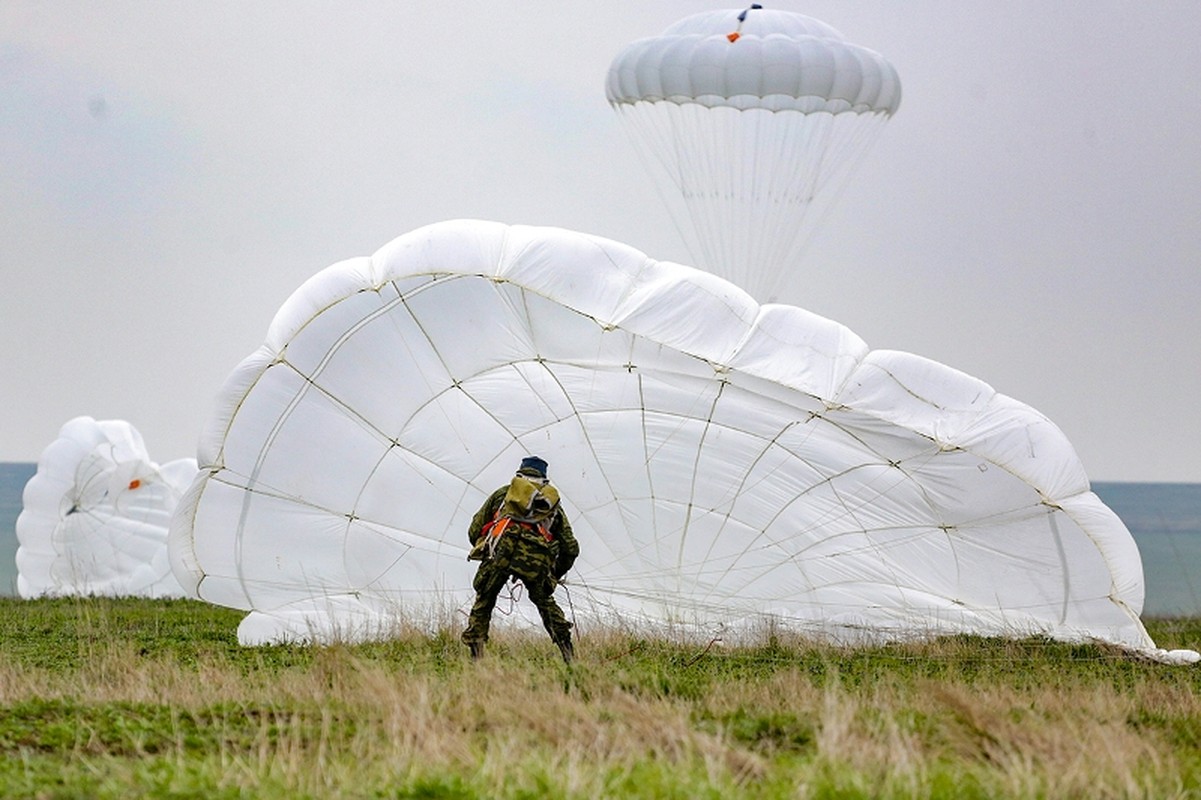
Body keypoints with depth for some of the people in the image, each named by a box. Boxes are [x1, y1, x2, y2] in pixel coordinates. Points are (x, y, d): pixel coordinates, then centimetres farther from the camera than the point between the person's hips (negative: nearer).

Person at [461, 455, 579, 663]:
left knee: (483, 601, 16)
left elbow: (474, 531, 25)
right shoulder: (553, 502, 33)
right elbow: (571, 548, 29)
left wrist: (488, 552, 41)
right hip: (537, 557, 1)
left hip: (501, 547, -1)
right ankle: (568, 652, 14)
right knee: (544, 601, 23)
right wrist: (555, 576, 43)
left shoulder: (503, 493, 31)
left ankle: (476, 653, 4)